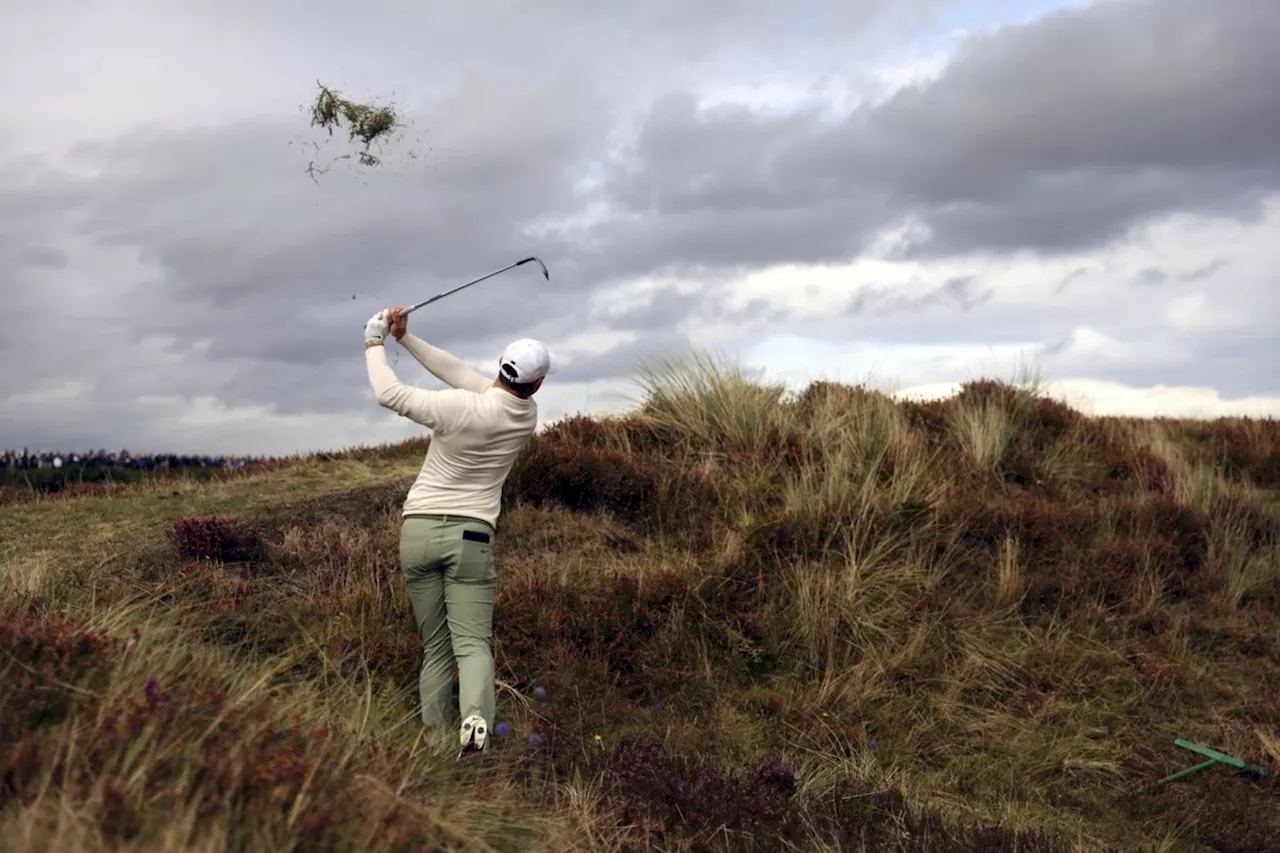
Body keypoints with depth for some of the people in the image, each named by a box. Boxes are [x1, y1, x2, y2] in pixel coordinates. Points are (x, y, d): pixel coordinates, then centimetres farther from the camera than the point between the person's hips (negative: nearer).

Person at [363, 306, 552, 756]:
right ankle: (476, 715, -32)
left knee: (436, 648, 9)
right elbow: (462, 373, 6)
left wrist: (375, 343, 10)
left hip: (418, 529, -1)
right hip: (471, 536, 1)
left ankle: (431, 735, 4)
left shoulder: (460, 407, -15)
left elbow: (389, 393, -5)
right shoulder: (527, 415, -1)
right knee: (472, 643, -4)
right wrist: (405, 338, 9)